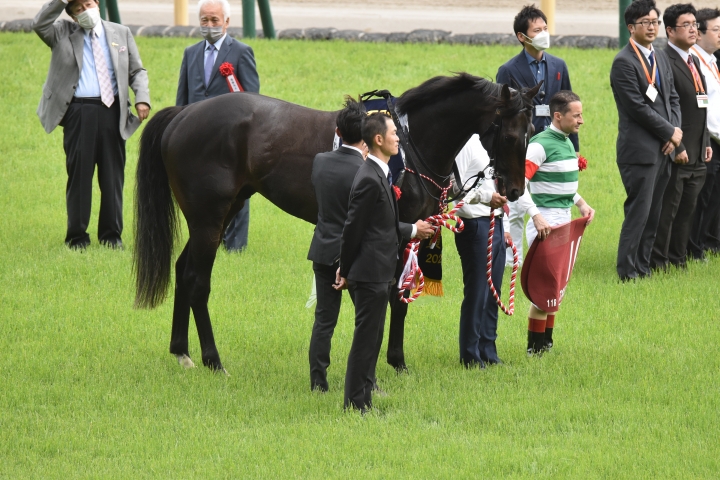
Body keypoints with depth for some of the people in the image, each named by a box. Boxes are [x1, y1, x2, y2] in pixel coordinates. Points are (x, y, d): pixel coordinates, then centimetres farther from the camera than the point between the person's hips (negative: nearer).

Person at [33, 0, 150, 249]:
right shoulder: (63, 34, 8)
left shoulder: (121, 33, 13)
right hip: (79, 113, -2)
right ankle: (77, 236, 7)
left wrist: (142, 98, -2)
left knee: (113, 175, 4)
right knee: (79, 174, 0)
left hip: (112, 112, 2)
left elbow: (137, 71, 14)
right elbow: (39, 25, -9)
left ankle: (111, 234, 12)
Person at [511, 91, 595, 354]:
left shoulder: (567, 143, 12)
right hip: (546, 221, -9)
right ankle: (535, 347, 1)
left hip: (564, 221, 9)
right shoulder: (541, 145, -16)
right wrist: (537, 217, -28)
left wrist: (581, 203, 11)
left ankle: (547, 342, 24)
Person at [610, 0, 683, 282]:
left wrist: (674, 132, 0)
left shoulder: (661, 58, 16)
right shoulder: (624, 62, -11)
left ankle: (642, 266, 14)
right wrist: (670, 132, -10)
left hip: (662, 150, 8)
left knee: (653, 214, 9)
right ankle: (627, 271, -2)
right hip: (639, 150, -8)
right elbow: (638, 107, -16)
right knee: (639, 212, -8)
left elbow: (672, 98, 18)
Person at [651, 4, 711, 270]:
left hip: (696, 154, 9)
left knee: (687, 210, 12)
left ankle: (677, 259, 19)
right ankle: (658, 263, 3)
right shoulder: (665, 61, -14)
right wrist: (677, 147, -19)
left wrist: (706, 143, 17)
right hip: (676, 154, -9)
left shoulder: (694, 60, 16)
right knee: (667, 210, -3)